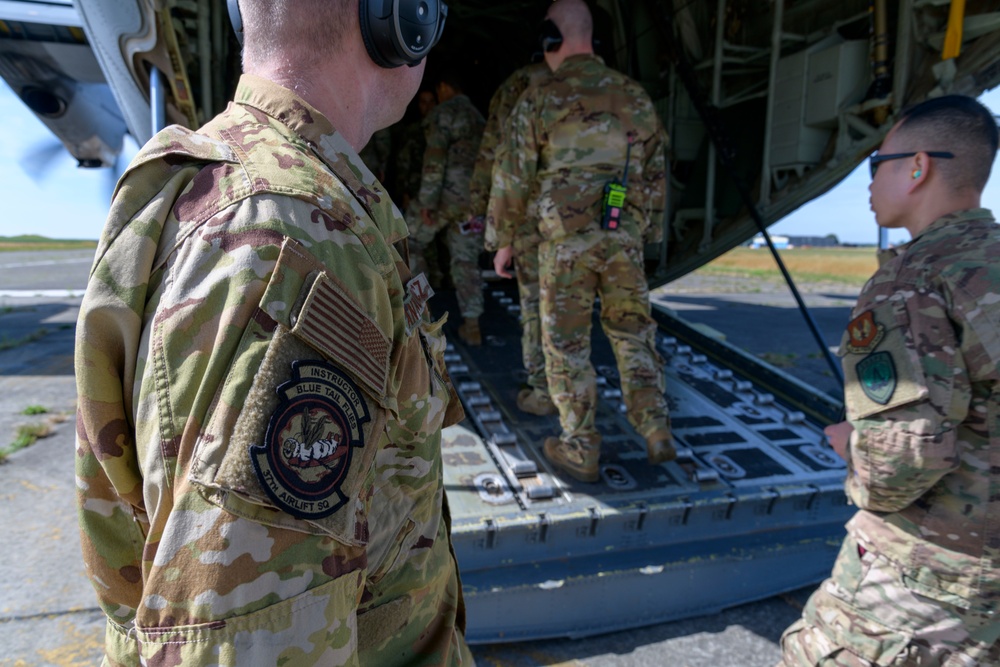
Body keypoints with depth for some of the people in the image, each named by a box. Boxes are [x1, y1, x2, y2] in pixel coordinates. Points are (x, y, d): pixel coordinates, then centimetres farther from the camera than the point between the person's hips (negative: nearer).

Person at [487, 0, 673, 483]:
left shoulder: (539, 101, -3)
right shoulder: (635, 96, 10)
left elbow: (511, 178, -1)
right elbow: (654, 177, 14)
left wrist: (503, 240, 10)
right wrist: (645, 235, 24)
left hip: (567, 242, -4)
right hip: (625, 239, 4)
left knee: (566, 344, 7)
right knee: (632, 334, 17)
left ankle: (580, 452, 14)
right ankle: (656, 434, 16)